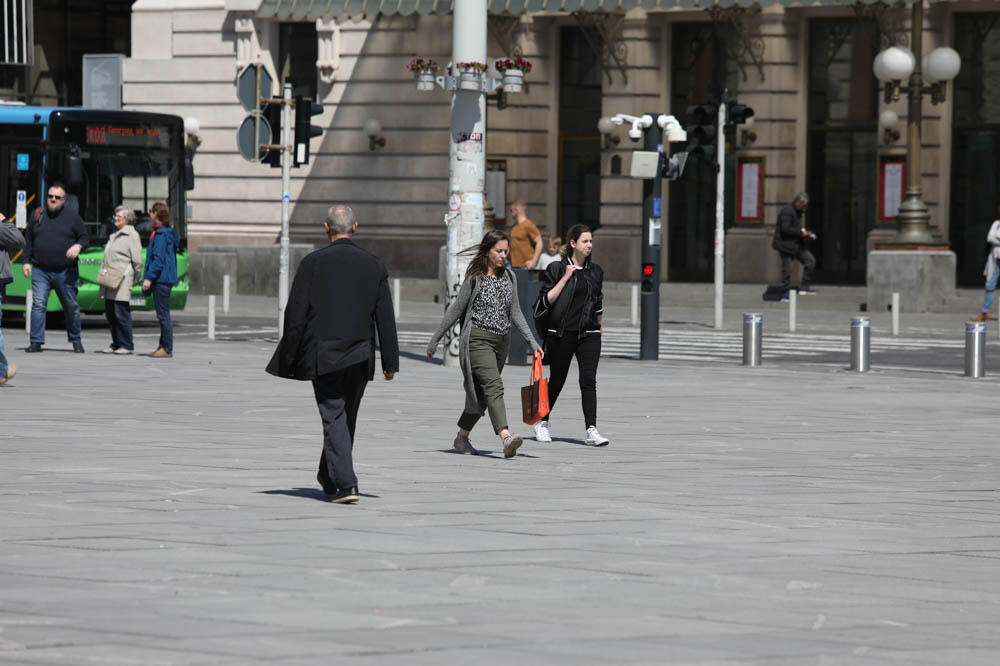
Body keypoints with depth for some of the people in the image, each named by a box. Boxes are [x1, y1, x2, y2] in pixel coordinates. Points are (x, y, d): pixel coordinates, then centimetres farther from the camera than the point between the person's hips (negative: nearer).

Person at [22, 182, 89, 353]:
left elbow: (85, 237, 6)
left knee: (71, 306, 6)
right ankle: (36, 342, -9)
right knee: (38, 304, -11)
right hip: (40, 271, 1)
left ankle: (76, 341, 21)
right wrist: (26, 261, 5)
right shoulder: (37, 216, 10)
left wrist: (78, 246, -16)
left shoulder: (72, 217, 4)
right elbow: (28, 241, 15)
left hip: (65, 272, -1)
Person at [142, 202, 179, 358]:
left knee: (163, 314, -8)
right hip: (164, 279, 10)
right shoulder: (167, 233, 17)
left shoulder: (161, 234, -14)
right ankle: (163, 346, 19)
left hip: (161, 279, -10)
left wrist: (149, 277, -20)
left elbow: (158, 259, -20)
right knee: (162, 315, 14)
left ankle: (167, 350, -8)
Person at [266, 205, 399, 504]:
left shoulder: (312, 263, -6)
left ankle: (345, 484, -15)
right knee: (345, 419, 17)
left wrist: (288, 361, 1)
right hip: (360, 358, 3)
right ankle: (329, 478, 30)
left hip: (323, 356, -3)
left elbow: (296, 315, -5)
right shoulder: (374, 265, 2)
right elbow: (385, 318, 3)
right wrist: (390, 361, 8)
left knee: (334, 418, -4)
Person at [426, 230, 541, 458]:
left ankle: (462, 437, 26)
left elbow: (515, 313, 14)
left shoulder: (508, 277, 11)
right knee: (494, 386, -22)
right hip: (478, 339, -6)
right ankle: (506, 438, -37)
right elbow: (456, 310, 0)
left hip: (501, 341, 6)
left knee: (481, 394, 10)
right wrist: (435, 339, 2)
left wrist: (532, 341, 6)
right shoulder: (475, 278, -6)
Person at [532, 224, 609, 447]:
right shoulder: (557, 269, -3)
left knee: (588, 380, -11)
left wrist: (600, 326, 26)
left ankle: (591, 430, -18)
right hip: (561, 334, -2)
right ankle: (542, 422, 31)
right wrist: (566, 277, -14)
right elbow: (547, 300, -10)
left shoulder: (595, 271, 11)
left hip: (588, 334, 3)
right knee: (557, 381, 8)